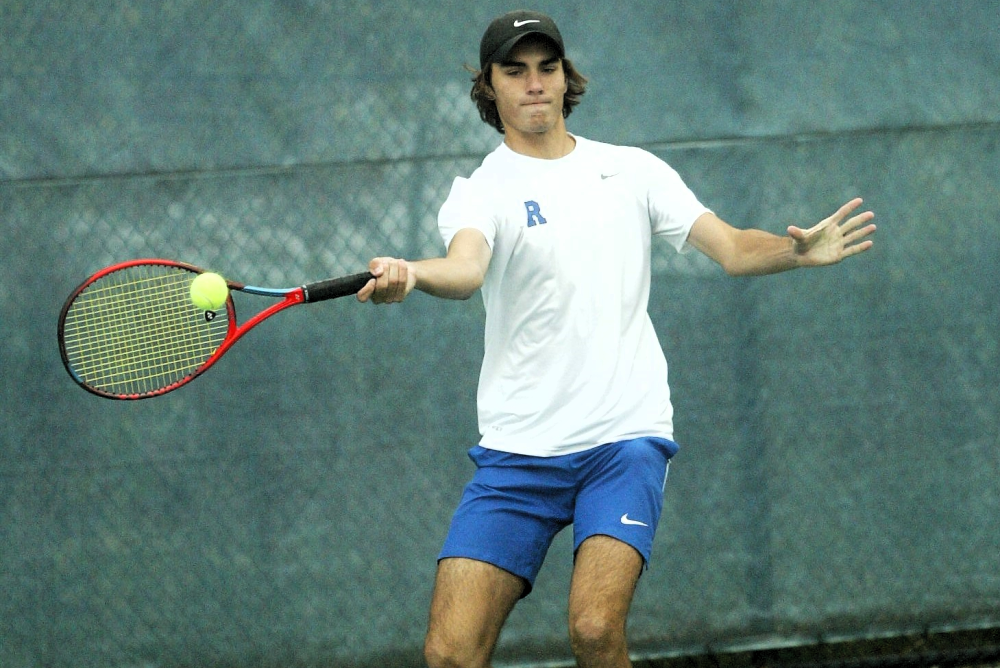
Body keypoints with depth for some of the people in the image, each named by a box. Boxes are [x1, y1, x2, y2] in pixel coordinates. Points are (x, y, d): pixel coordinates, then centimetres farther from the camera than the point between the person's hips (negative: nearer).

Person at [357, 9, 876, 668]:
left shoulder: (633, 170, 10)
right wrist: (410, 274, -45)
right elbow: (466, 269, -21)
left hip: (625, 435, 0)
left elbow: (731, 247, 7)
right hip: (517, 453, 0)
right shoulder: (479, 192, 1)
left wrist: (795, 250, -16)